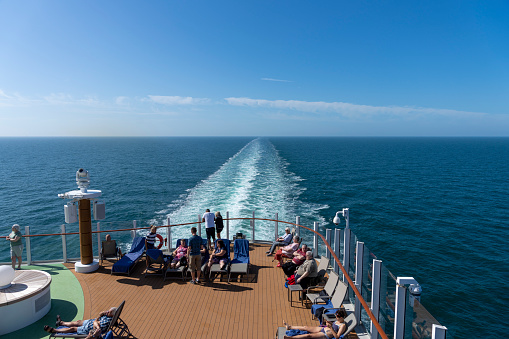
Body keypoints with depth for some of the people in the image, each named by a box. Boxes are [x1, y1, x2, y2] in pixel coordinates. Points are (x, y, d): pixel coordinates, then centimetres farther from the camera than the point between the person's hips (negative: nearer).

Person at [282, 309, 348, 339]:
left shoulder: (343, 325, -20)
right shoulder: (338, 320, 5)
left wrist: (331, 327, -29)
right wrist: (330, 323, 2)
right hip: (323, 329, 9)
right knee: (305, 327, 5)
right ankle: (289, 327, 17)